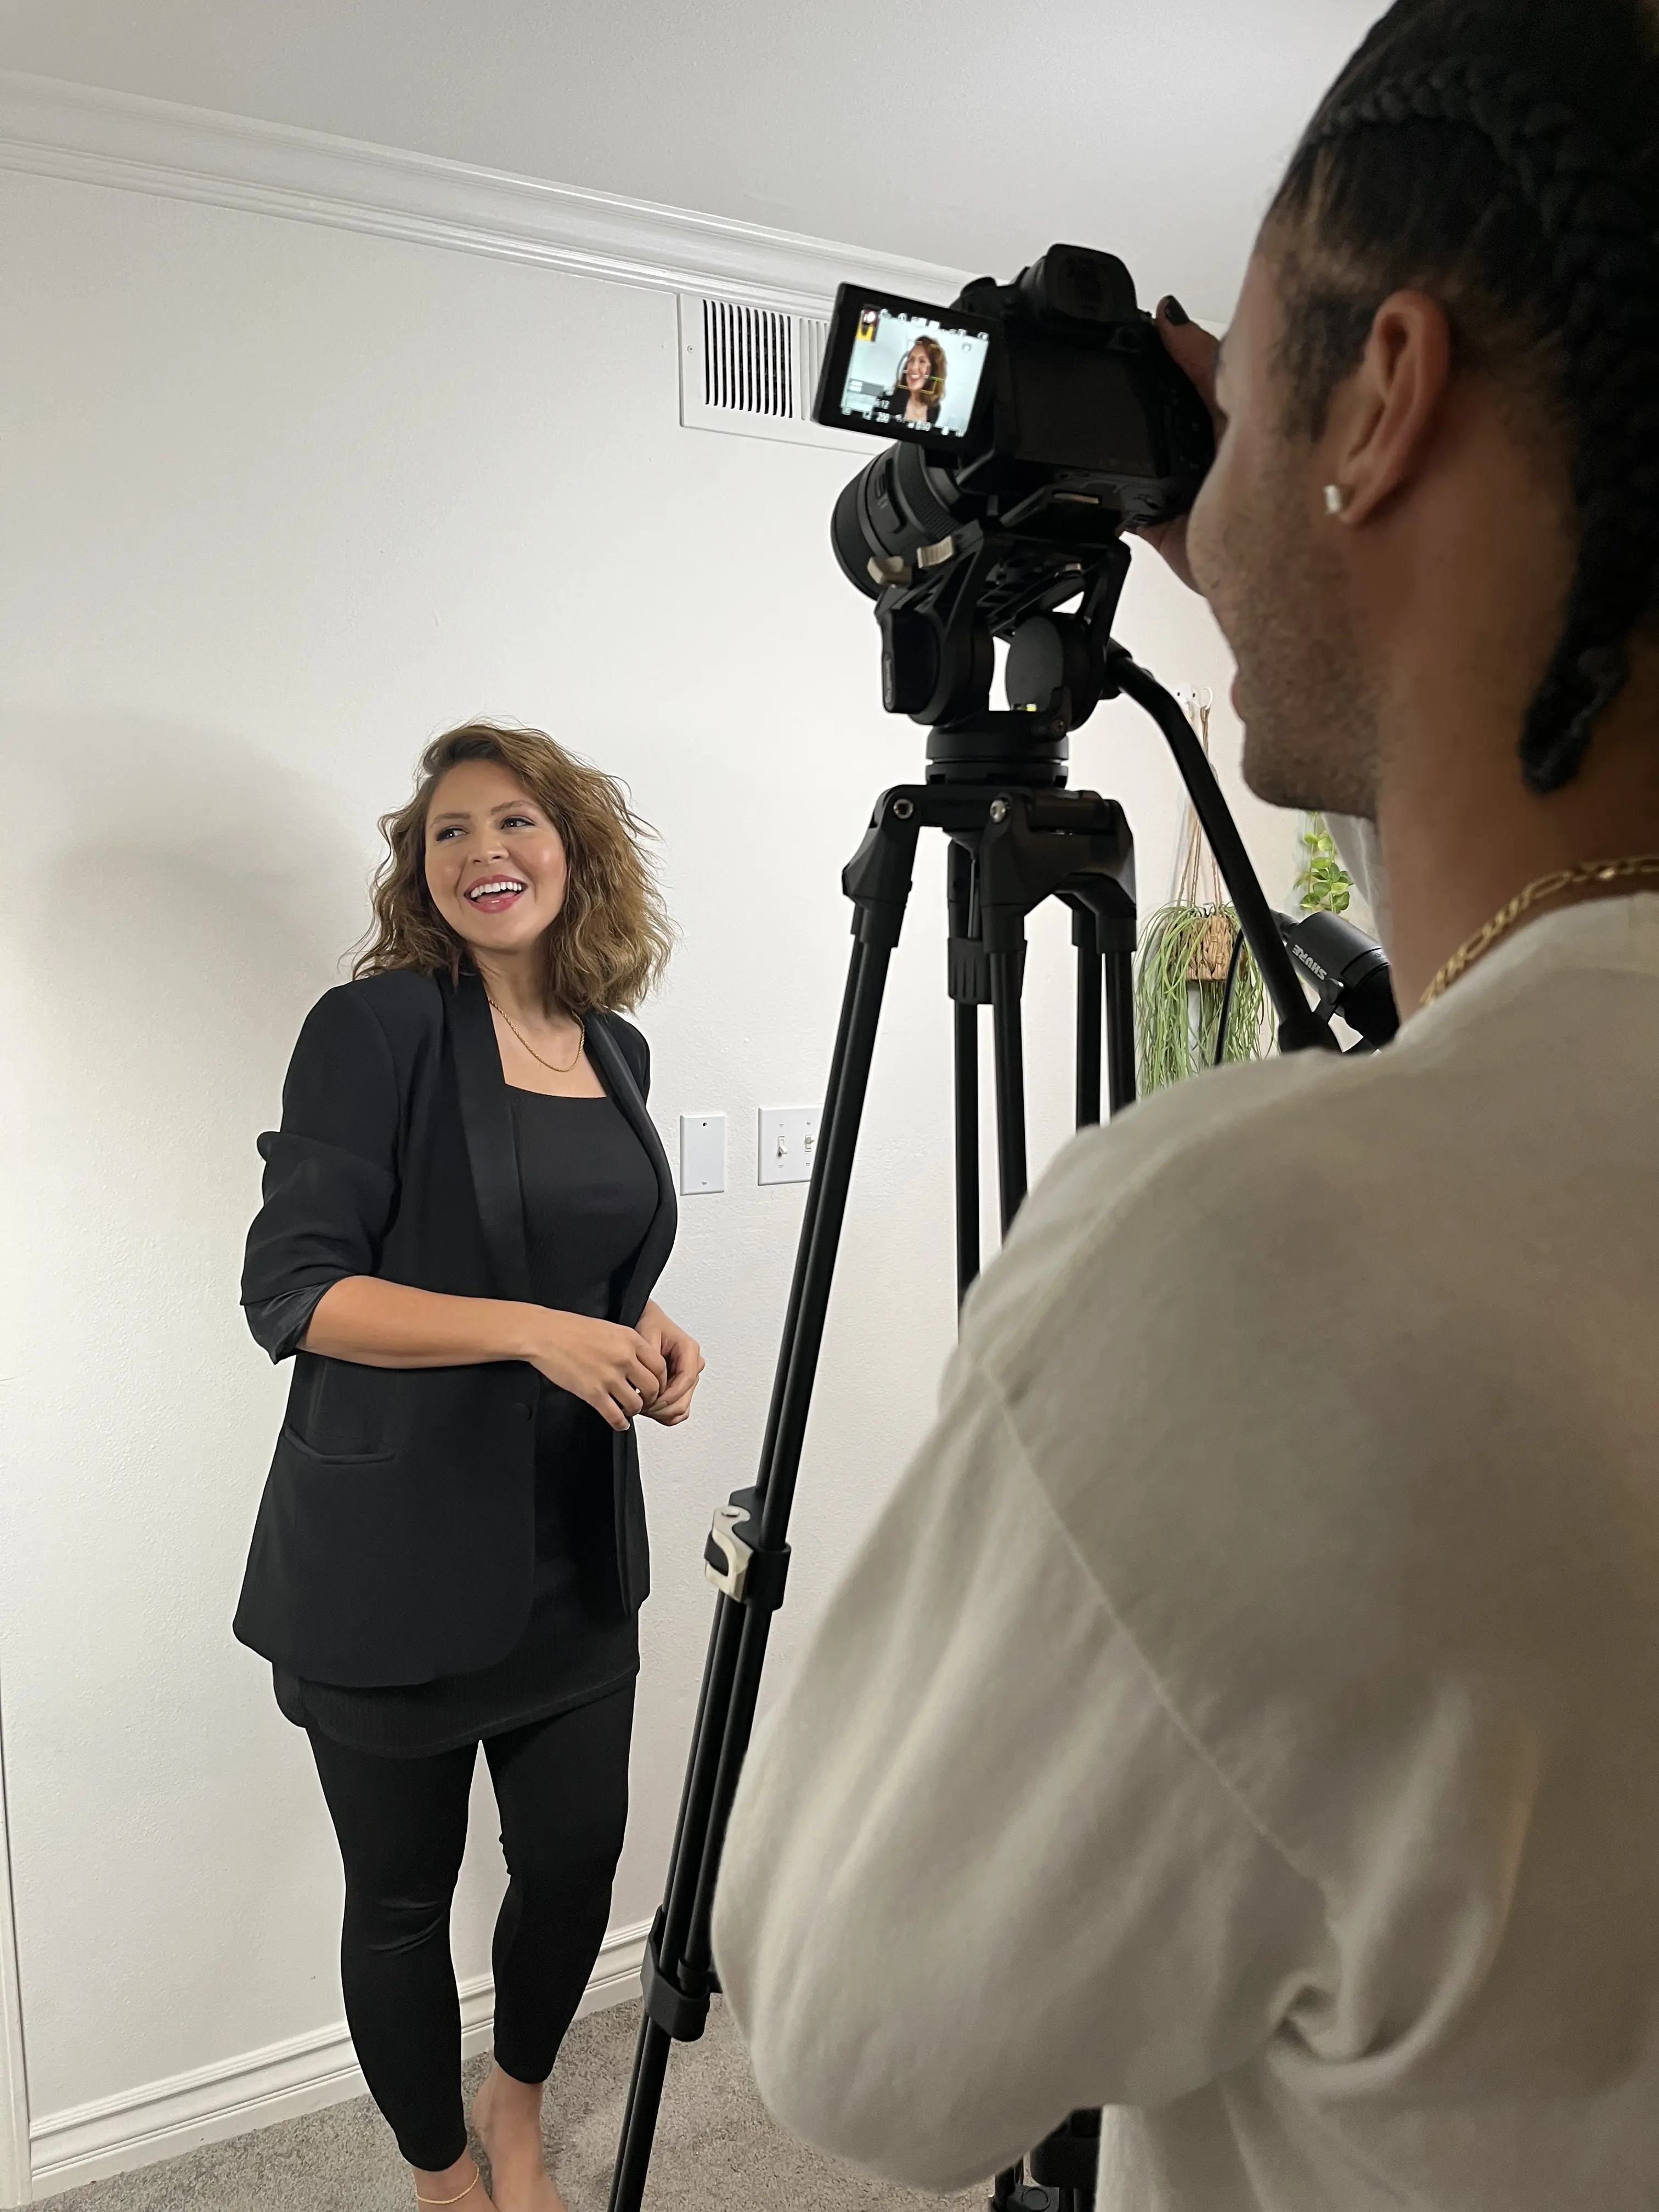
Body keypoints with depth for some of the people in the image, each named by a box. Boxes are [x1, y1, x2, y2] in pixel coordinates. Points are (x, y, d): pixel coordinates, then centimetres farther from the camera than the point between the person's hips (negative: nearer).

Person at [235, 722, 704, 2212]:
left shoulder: (615, 1050, 7)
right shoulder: (376, 1027, -12)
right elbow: (290, 1288, -17)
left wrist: (643, 1335, -1)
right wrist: (535, 1332, -24)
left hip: (575, 1554, 5)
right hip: (395, 1563, -5)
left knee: (577, 1861, 16)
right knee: (403, 1896, 13)